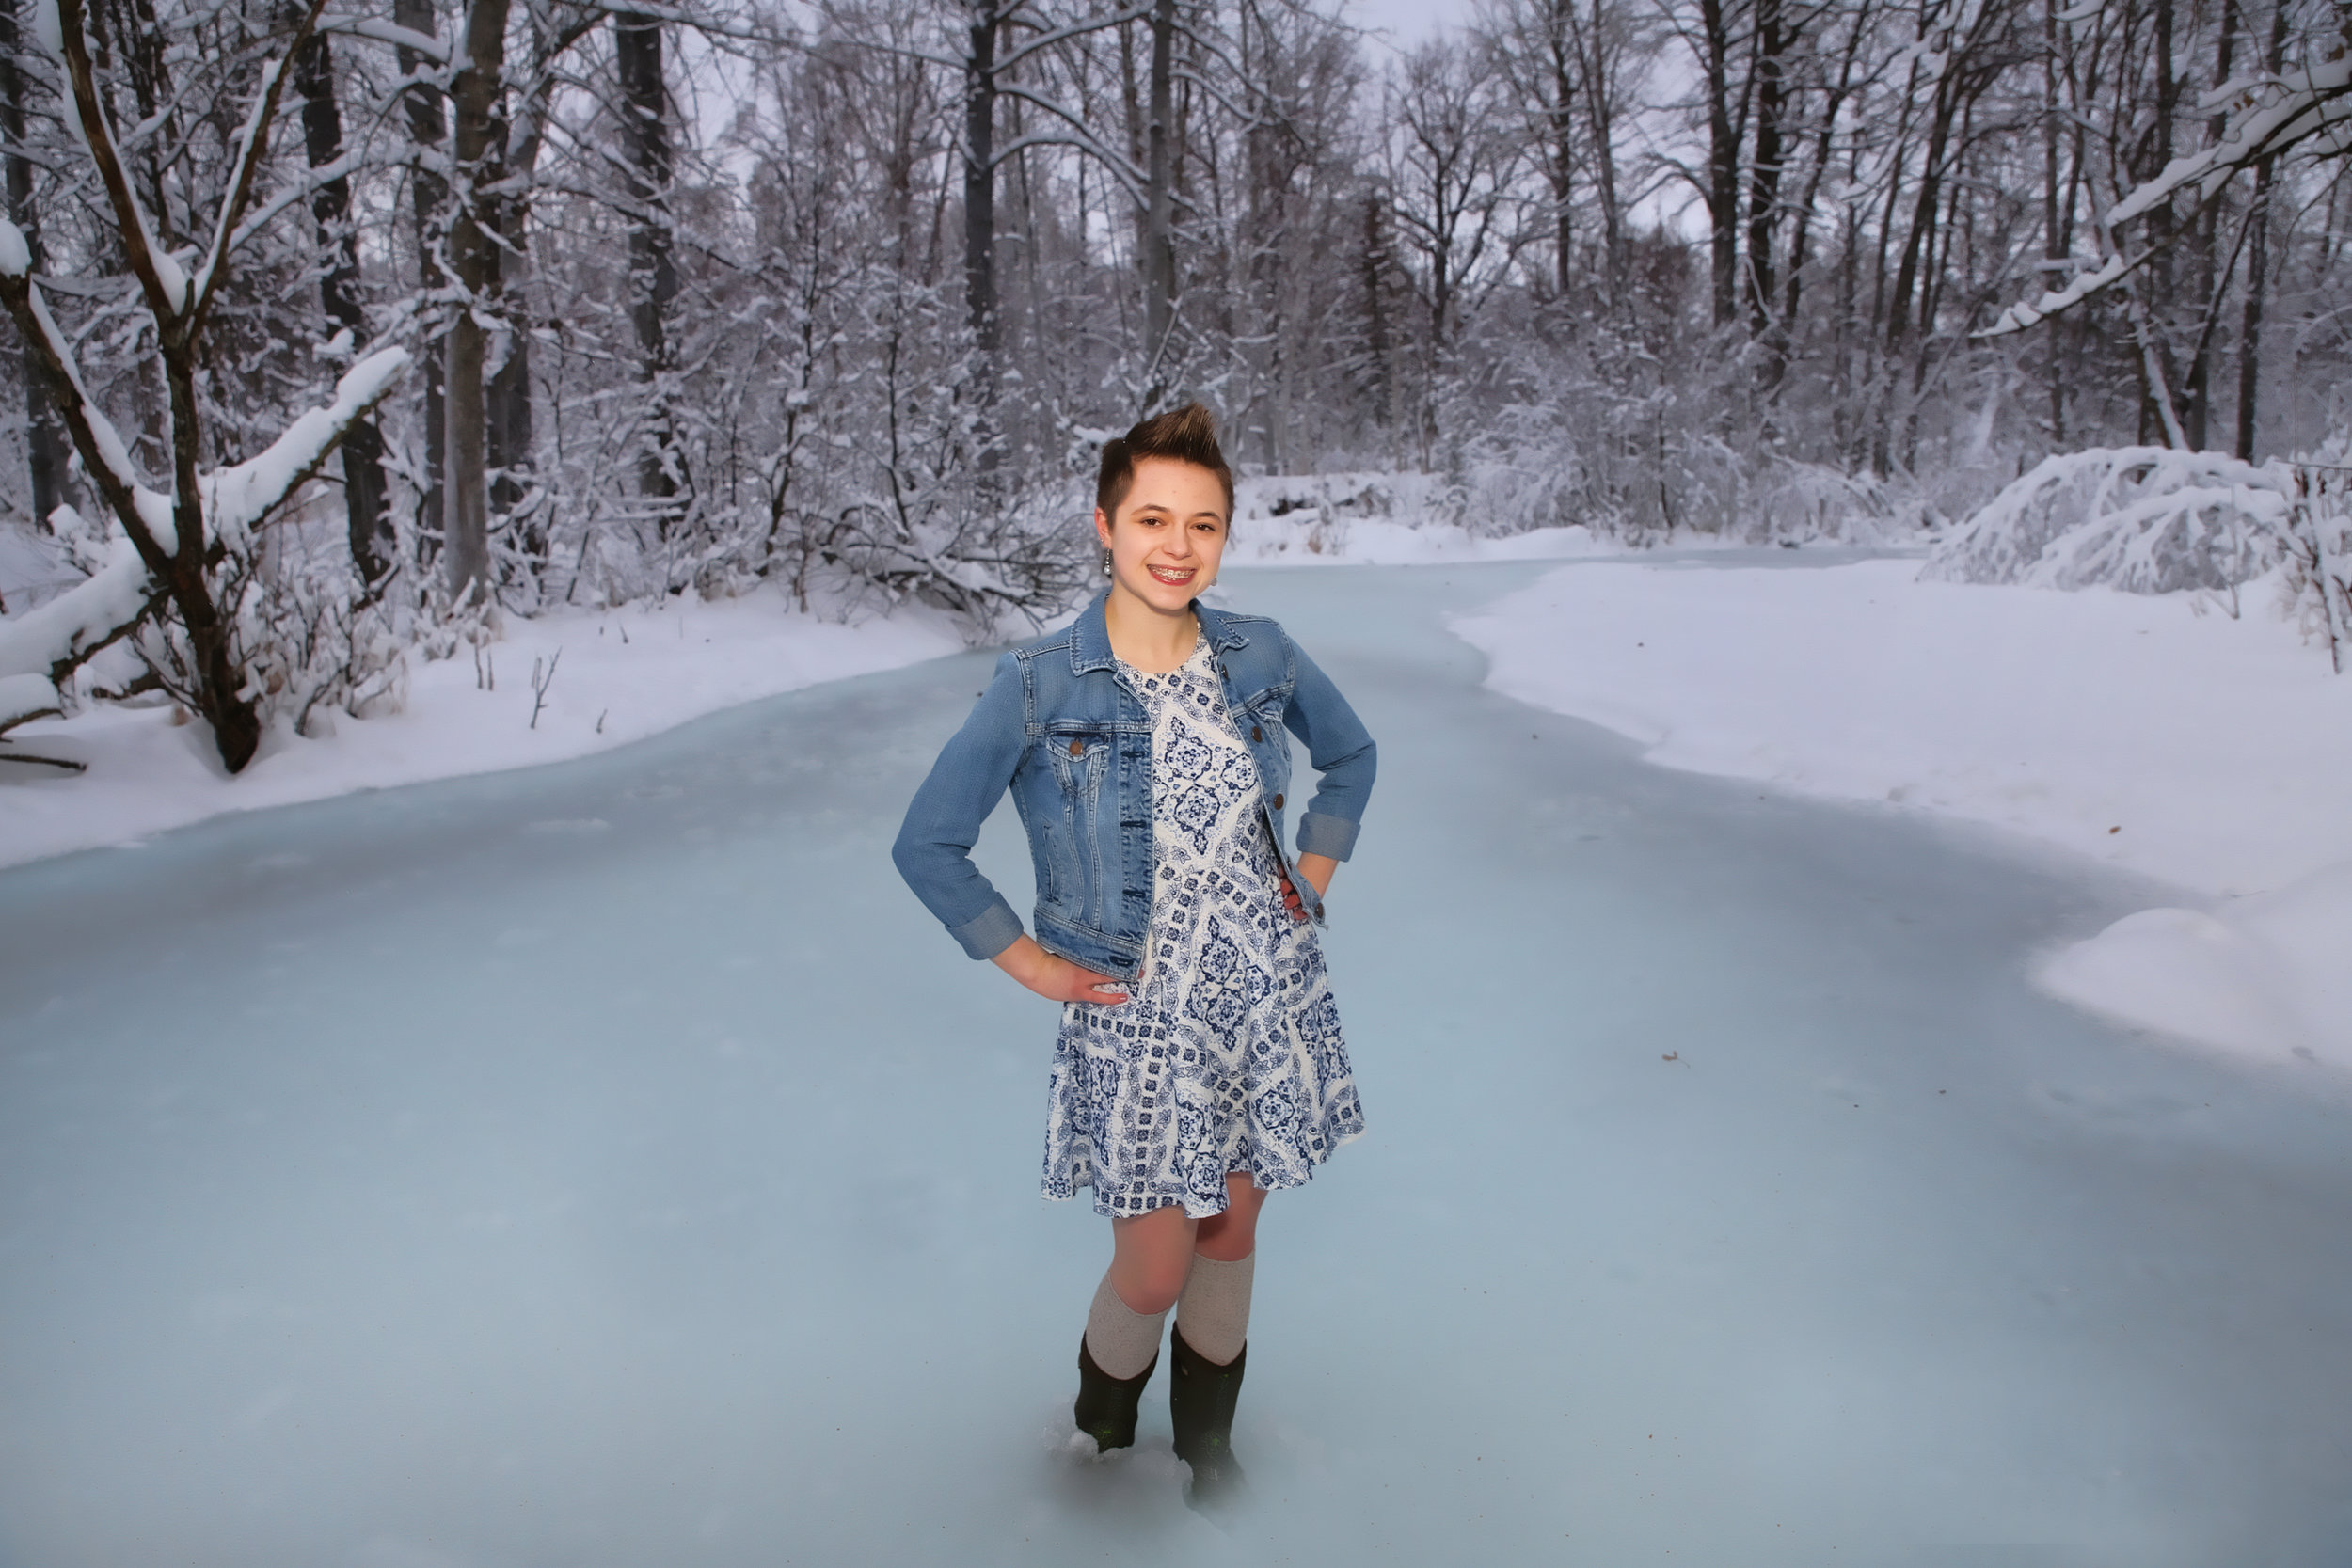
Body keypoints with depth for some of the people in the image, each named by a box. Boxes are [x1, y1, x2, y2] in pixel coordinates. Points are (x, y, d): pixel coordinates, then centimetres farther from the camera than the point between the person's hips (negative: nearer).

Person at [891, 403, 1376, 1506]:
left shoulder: (1261, 658, -3)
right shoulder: (1039, 687, -14)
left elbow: (1350, 757, 17)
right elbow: (926, 846, -7)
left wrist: (1311, 880, 7)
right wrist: (1033, 966, -6)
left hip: (1268, 998, 4)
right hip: (1137, 1015, -3)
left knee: (1231, 1237, 17)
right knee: (1153, 1273, 4)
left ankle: (1207, 1441, 42)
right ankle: (1099, 1439, 37)